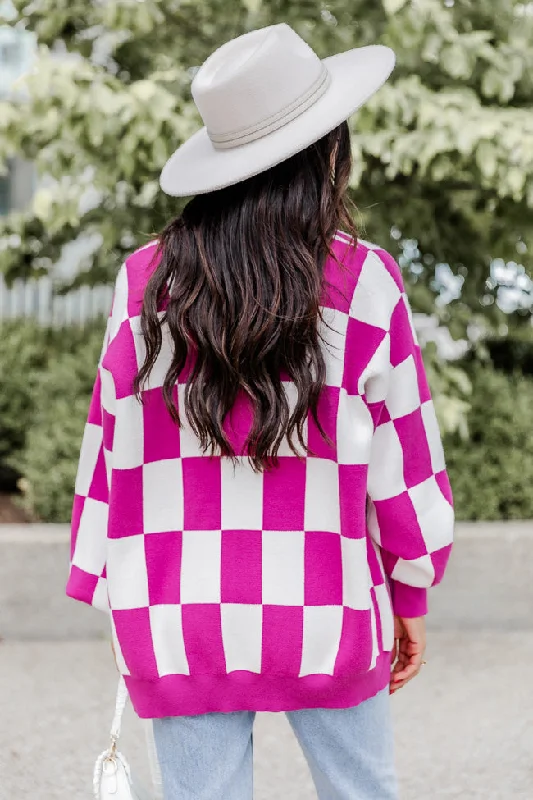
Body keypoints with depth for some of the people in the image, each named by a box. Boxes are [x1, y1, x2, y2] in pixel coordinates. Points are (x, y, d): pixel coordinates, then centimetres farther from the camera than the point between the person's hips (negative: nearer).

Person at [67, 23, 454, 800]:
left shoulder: (146, 282, -2)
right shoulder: (363, 283, -7)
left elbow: (111, 454, 2)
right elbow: (400, 453, -2)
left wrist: (119, 604, 11)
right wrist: (411, 594, 11)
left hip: (181, 619, 1)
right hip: (326, 617, -1)